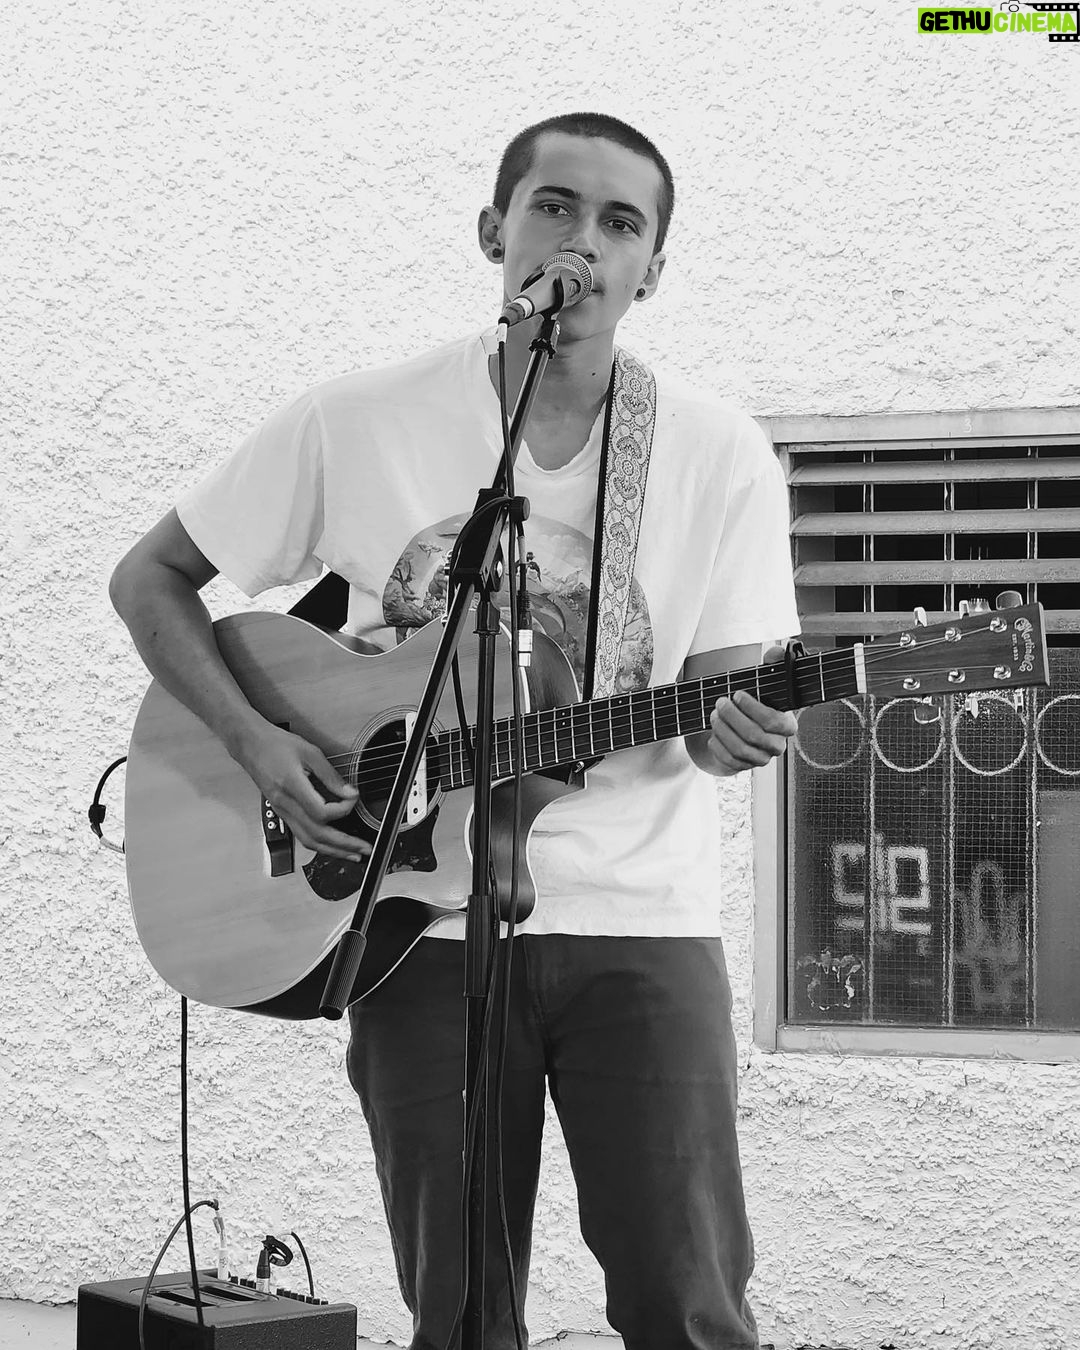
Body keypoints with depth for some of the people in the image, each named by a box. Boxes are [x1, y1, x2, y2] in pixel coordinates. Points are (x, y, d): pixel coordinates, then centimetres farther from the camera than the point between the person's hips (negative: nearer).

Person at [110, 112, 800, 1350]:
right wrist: (252, 742, -7)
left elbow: (713, 711, 2)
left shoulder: (720, 456, 0)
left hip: (638, 920, 0)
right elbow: (150, 578, 7)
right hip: (423, 919, 0)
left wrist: (734, 734, -22)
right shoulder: (355, 425, -1)